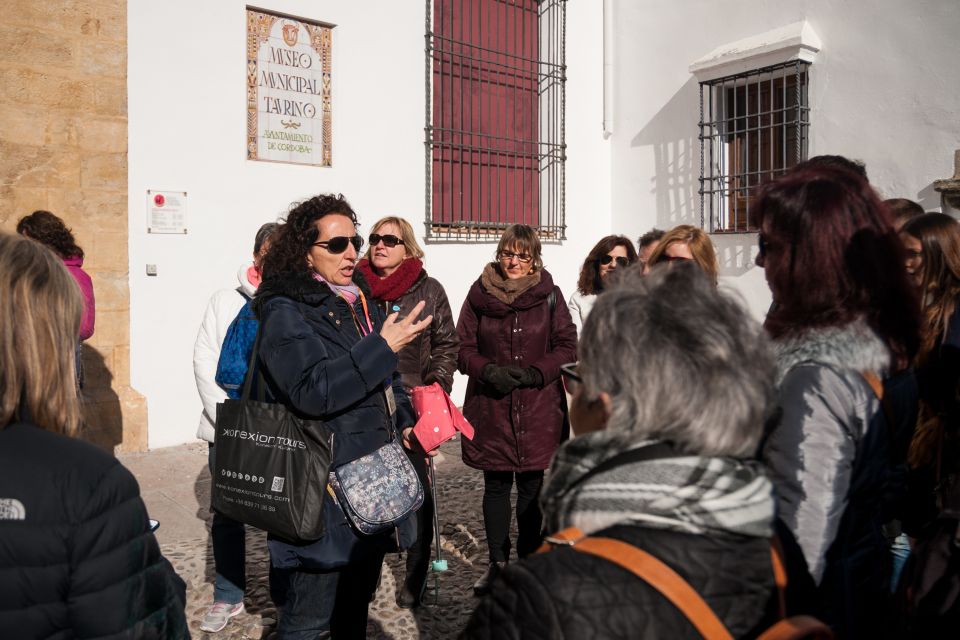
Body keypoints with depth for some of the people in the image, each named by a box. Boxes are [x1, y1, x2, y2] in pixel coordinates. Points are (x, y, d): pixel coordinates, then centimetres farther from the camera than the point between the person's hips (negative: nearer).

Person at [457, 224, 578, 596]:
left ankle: (529, 562, 25)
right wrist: (488, 371, -14)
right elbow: (463, 347, 4)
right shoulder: (480, 292, 1)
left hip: (537, 409, -1)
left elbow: (567, 346, 1)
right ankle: (498, 562, 27)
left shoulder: (548, 294, 0)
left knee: (531, 487, 8)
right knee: (496, 486, 11)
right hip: (490, 408, 1)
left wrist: (534, 373, -13)